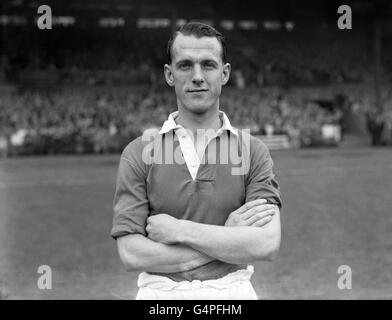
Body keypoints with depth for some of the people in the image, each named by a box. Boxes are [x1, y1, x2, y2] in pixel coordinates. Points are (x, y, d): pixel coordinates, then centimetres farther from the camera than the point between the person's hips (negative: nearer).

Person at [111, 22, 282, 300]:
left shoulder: (253, 150, -2)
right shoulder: (138, 153, -2)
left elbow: (267, 245, -13)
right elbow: (132, 253, -10)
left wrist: (177, 230, -14)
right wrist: (228, 237, -14)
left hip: (233, 292, 0)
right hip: (160, 293, 0)